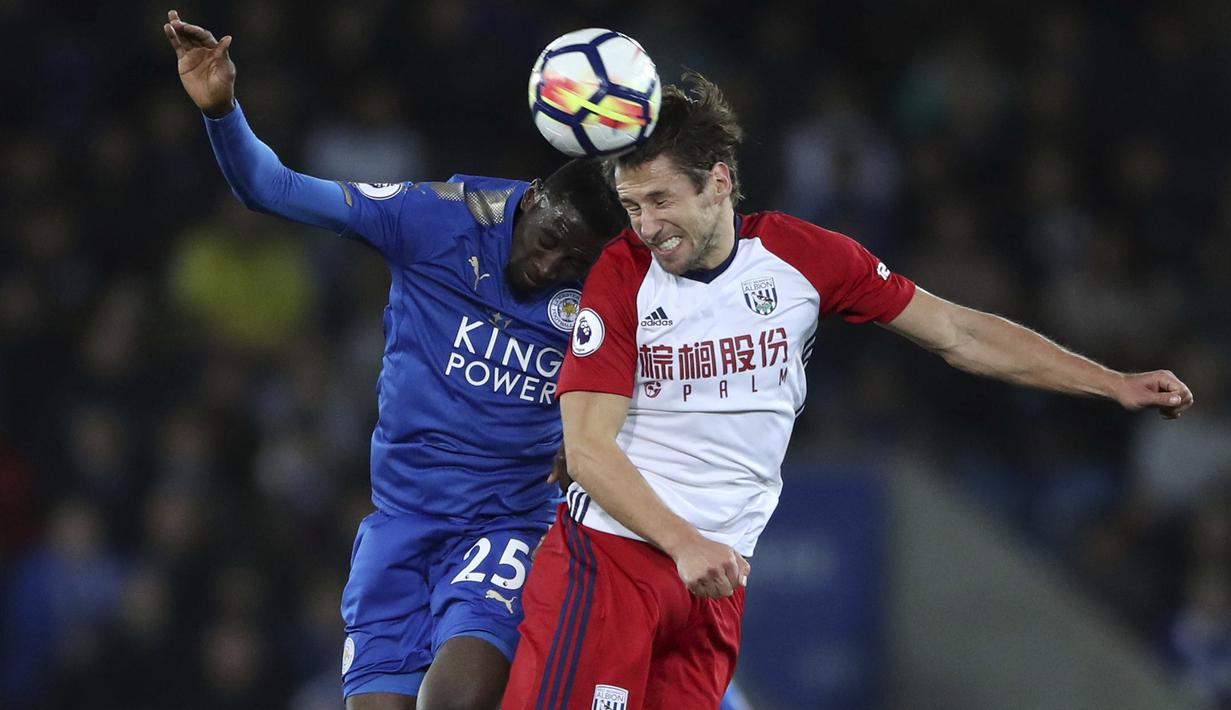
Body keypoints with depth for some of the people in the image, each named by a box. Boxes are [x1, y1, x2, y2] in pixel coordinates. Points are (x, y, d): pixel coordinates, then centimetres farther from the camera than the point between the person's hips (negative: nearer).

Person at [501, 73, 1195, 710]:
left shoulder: (798, 255, 1)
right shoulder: (623, 276, -6)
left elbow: (957, 334, 8)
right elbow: (589, 447, -10)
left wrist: (1117, 384, 6)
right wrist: (685, 544, -23)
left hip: (718, 577, 3)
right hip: (609, 555, -3)